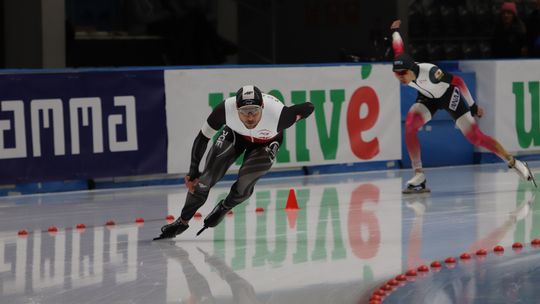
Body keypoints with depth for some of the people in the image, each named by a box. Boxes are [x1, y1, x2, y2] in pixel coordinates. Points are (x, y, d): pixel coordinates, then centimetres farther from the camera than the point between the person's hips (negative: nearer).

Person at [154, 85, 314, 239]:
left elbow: (309, 108, -25)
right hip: (235, 134, 1)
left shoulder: (277, 114, -43)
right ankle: (183, 221, 15)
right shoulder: (226, 109, -38)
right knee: (206, 178, -6)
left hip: (267, 142, -1)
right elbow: (203, 137, -23)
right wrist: (193, 172, -24)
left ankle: (223, 208, 16)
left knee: (245, 183, -18)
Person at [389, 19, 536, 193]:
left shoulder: (430, 72, -41)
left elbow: (458, 81, -27)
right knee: (410, 125, -22)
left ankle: (514, 163, 11)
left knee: (475, 137, -6)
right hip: (428, 98, 5)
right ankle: (418, 176, -15)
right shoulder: (400, 66, -26)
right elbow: (398, 49, -3)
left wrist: (473, 106, -18)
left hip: (449, 95, -5)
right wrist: (395, 31, 19)